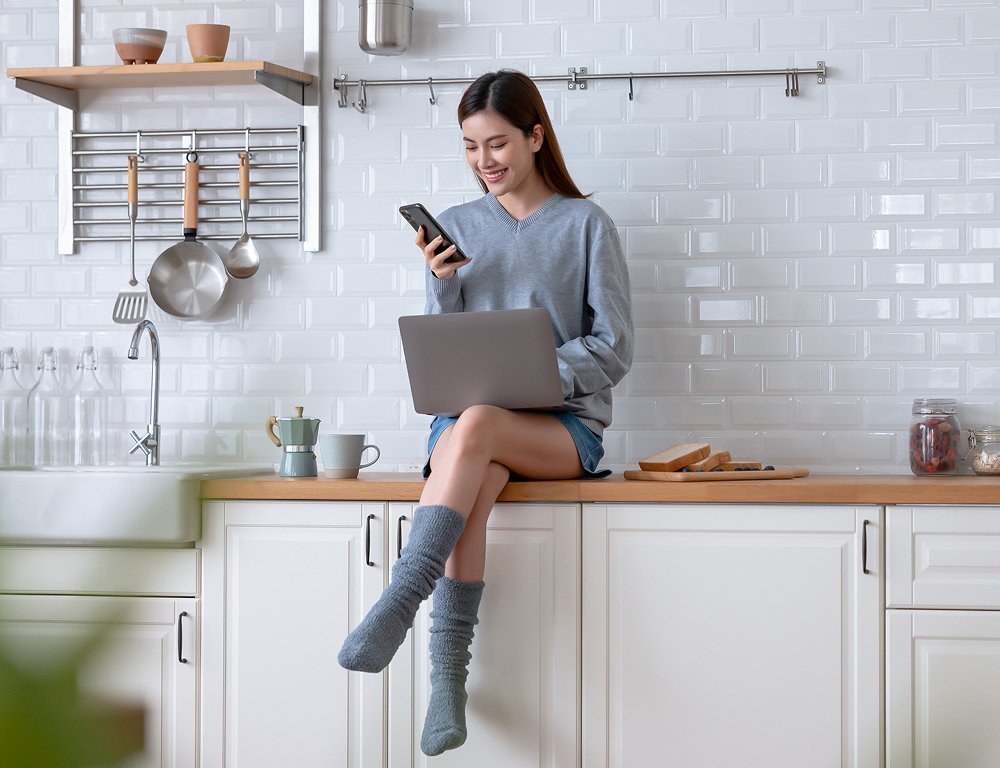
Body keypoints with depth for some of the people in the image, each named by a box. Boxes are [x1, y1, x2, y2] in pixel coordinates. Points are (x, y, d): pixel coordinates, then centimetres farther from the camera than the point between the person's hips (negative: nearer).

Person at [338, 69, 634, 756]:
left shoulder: (586, 224, 7)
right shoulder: (457, 227, 15)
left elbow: (613, 349, 1)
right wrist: (443, 282, -5)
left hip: (566, 424, -2)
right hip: (466, 416, 2)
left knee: (475, 425, -36)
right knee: (473, 480, -35)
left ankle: (396, 606, -41)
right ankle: (448, 679, -38)